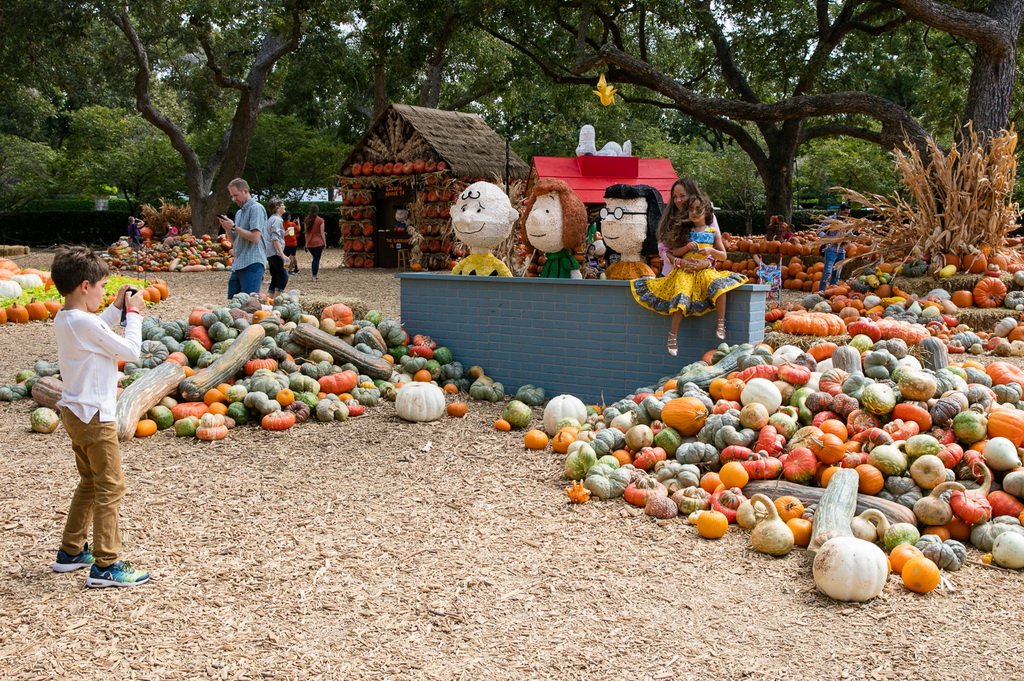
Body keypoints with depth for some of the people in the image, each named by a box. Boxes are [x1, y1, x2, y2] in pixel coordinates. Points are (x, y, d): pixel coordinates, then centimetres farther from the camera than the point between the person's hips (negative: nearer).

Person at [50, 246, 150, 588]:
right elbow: (131, 350, -16)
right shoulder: (85, 323, -22)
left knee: (89, 483, 21)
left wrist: (116, 308, 15)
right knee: (110, 487, -3)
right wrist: (133, 313, -4)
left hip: (74, 412, 10)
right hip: (94, 417, -10)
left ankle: (71, 552, 29)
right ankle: (105, 566, 1)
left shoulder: (63, 320, 6)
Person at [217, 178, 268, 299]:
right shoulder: (239, 212, 20)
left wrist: (233, 227, -10)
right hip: (238, 264, 9)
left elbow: (255, 237, -17)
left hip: (252, 263, -9)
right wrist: (227, 228, 4)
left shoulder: (256, 208, -6)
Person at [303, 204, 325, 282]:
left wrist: (306, 243, 16)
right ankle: (314, 277, -4)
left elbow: (306, 233, 9)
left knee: (315, 258, 23)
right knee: (316, 259, -1)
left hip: (309, 243, 4)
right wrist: (325, 242, 2)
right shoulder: (320, 220, -7)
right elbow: (322, 233, -7)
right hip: (318, 242, -4)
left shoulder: (306, 220, 4)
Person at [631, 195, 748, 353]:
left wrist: (711, 250, -9)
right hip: (685, 270, 0)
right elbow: (675, 252, 9)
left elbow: (723, 256, 11)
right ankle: (673, 334, -21)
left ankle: (721, 322, -27)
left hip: (706, 270, 0)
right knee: (681, 296, -25)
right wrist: (687, 247, -9)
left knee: (719, 285, -32)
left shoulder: (713, 232, 11)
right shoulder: (685, 231, 13)